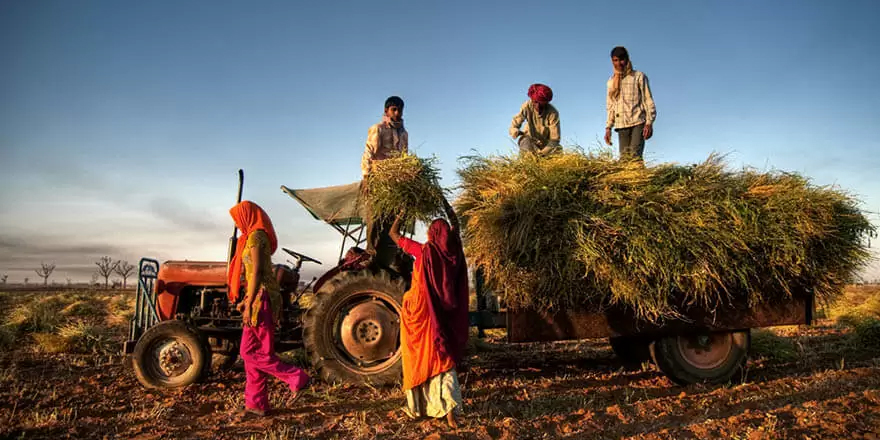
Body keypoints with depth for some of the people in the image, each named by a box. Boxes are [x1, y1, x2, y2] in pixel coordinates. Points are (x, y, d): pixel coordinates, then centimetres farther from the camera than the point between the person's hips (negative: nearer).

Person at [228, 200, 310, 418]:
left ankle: (296, 378, 0)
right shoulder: (256, 236, 18)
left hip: (260, 297, -10)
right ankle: (256, 404, 15)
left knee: (251, 352, -5)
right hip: (258, 298, 10)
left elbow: (256, 272, -17)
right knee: (251, 352, 10)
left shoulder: (255, 236, -12)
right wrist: (247, 300, 21)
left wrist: (248, 304, -18)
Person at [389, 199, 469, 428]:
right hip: (443, 313, 3)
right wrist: (447, 206, 27)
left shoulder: (424, 250, -12)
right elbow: (455, 226, 19)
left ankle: (417, 407, 23)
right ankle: (449, 410, -5)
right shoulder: (452, 250, -1)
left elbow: (394, 234, 0)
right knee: (442, 359, 7)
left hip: (421, 311, -3)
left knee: (419, 358, 10)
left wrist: (401, 214, 13)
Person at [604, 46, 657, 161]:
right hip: (621, 125, 4)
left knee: (635, 156, -19)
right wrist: (608, 127, 11)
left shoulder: (639, 77, 7)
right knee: (624, 157, -5)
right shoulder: (611, 82, 18)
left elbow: (648, 100, 2)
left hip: (638, 123, -3)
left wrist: (649, 122, -9)